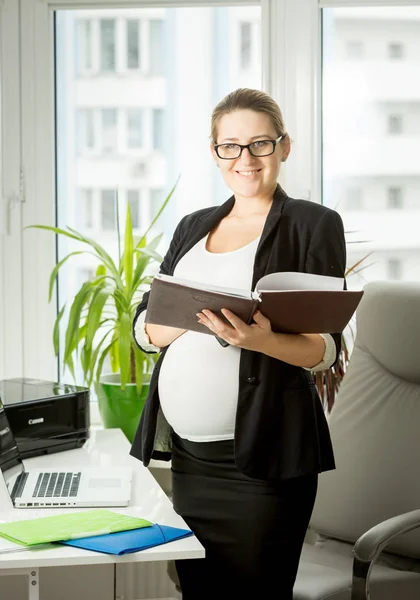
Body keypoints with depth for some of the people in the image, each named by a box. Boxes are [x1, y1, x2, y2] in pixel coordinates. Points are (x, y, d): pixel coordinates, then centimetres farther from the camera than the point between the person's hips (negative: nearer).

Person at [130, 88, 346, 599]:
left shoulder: (313, 224, 0)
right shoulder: (193, 227, 15)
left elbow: (325, 349, -7)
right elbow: (144, 328, 9)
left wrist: (261, 341, -27)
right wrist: (191, 315, -12)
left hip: (261, 457, -5)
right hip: (187, 454, 5)